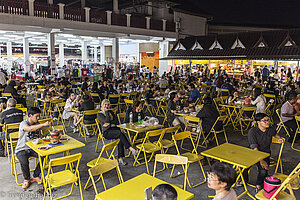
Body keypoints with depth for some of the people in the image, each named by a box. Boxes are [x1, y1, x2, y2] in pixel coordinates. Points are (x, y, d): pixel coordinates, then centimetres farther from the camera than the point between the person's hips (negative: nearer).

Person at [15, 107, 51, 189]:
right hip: (22, 150, -5)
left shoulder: (37, 124, 5)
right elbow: (29, 129, -41)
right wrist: (43, 124, -45)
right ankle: (27, 179, -4)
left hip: (33, 148, 5)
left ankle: (35, 176, -2)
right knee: (24, 162, -34)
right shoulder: (23, 123, -16)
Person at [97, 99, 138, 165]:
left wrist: (109, 123, -6)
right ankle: (131, 149, -38)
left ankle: (120, 158, -31)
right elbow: (106, 121, -10)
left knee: (120, 138, -29)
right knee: (120, 133, -33)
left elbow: (116, 121, 9)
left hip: (115, 129, 4)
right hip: (107, 132, -4)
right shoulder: (99, 114, 8)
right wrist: (106, 112, -2)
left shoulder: (111, 112, 22)